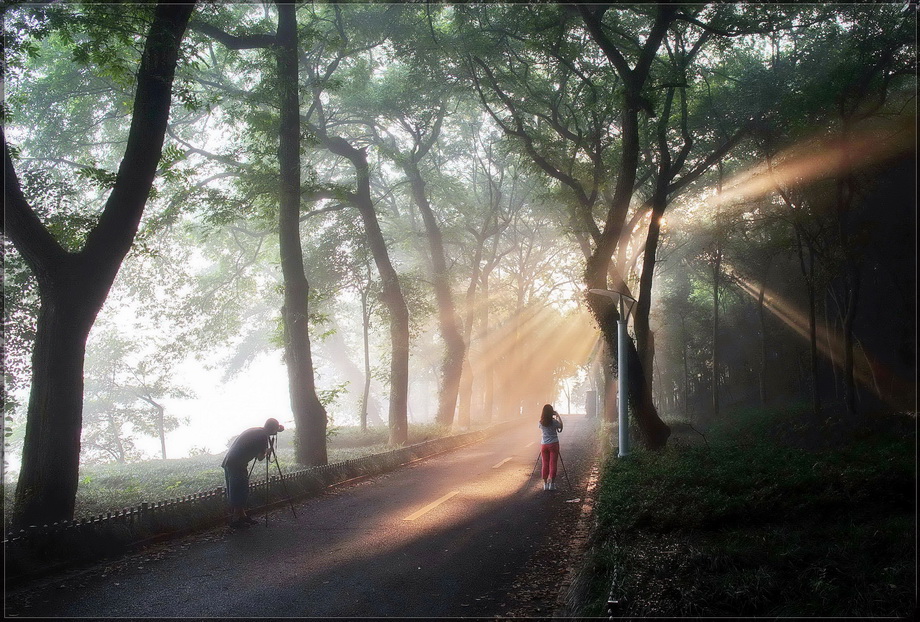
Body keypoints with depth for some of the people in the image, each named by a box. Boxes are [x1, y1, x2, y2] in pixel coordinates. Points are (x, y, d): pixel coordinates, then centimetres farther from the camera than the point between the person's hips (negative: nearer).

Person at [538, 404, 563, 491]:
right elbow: (561, 426, 4)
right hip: (553, 444, -3)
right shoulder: (554, 421, -12)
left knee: (545, 464, 9)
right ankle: (552, 483, 1)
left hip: (544, 445, 3)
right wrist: (558, 416, 6)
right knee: (552, 464, 2)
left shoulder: (541, 422, -2)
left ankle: (545, 483, 10)